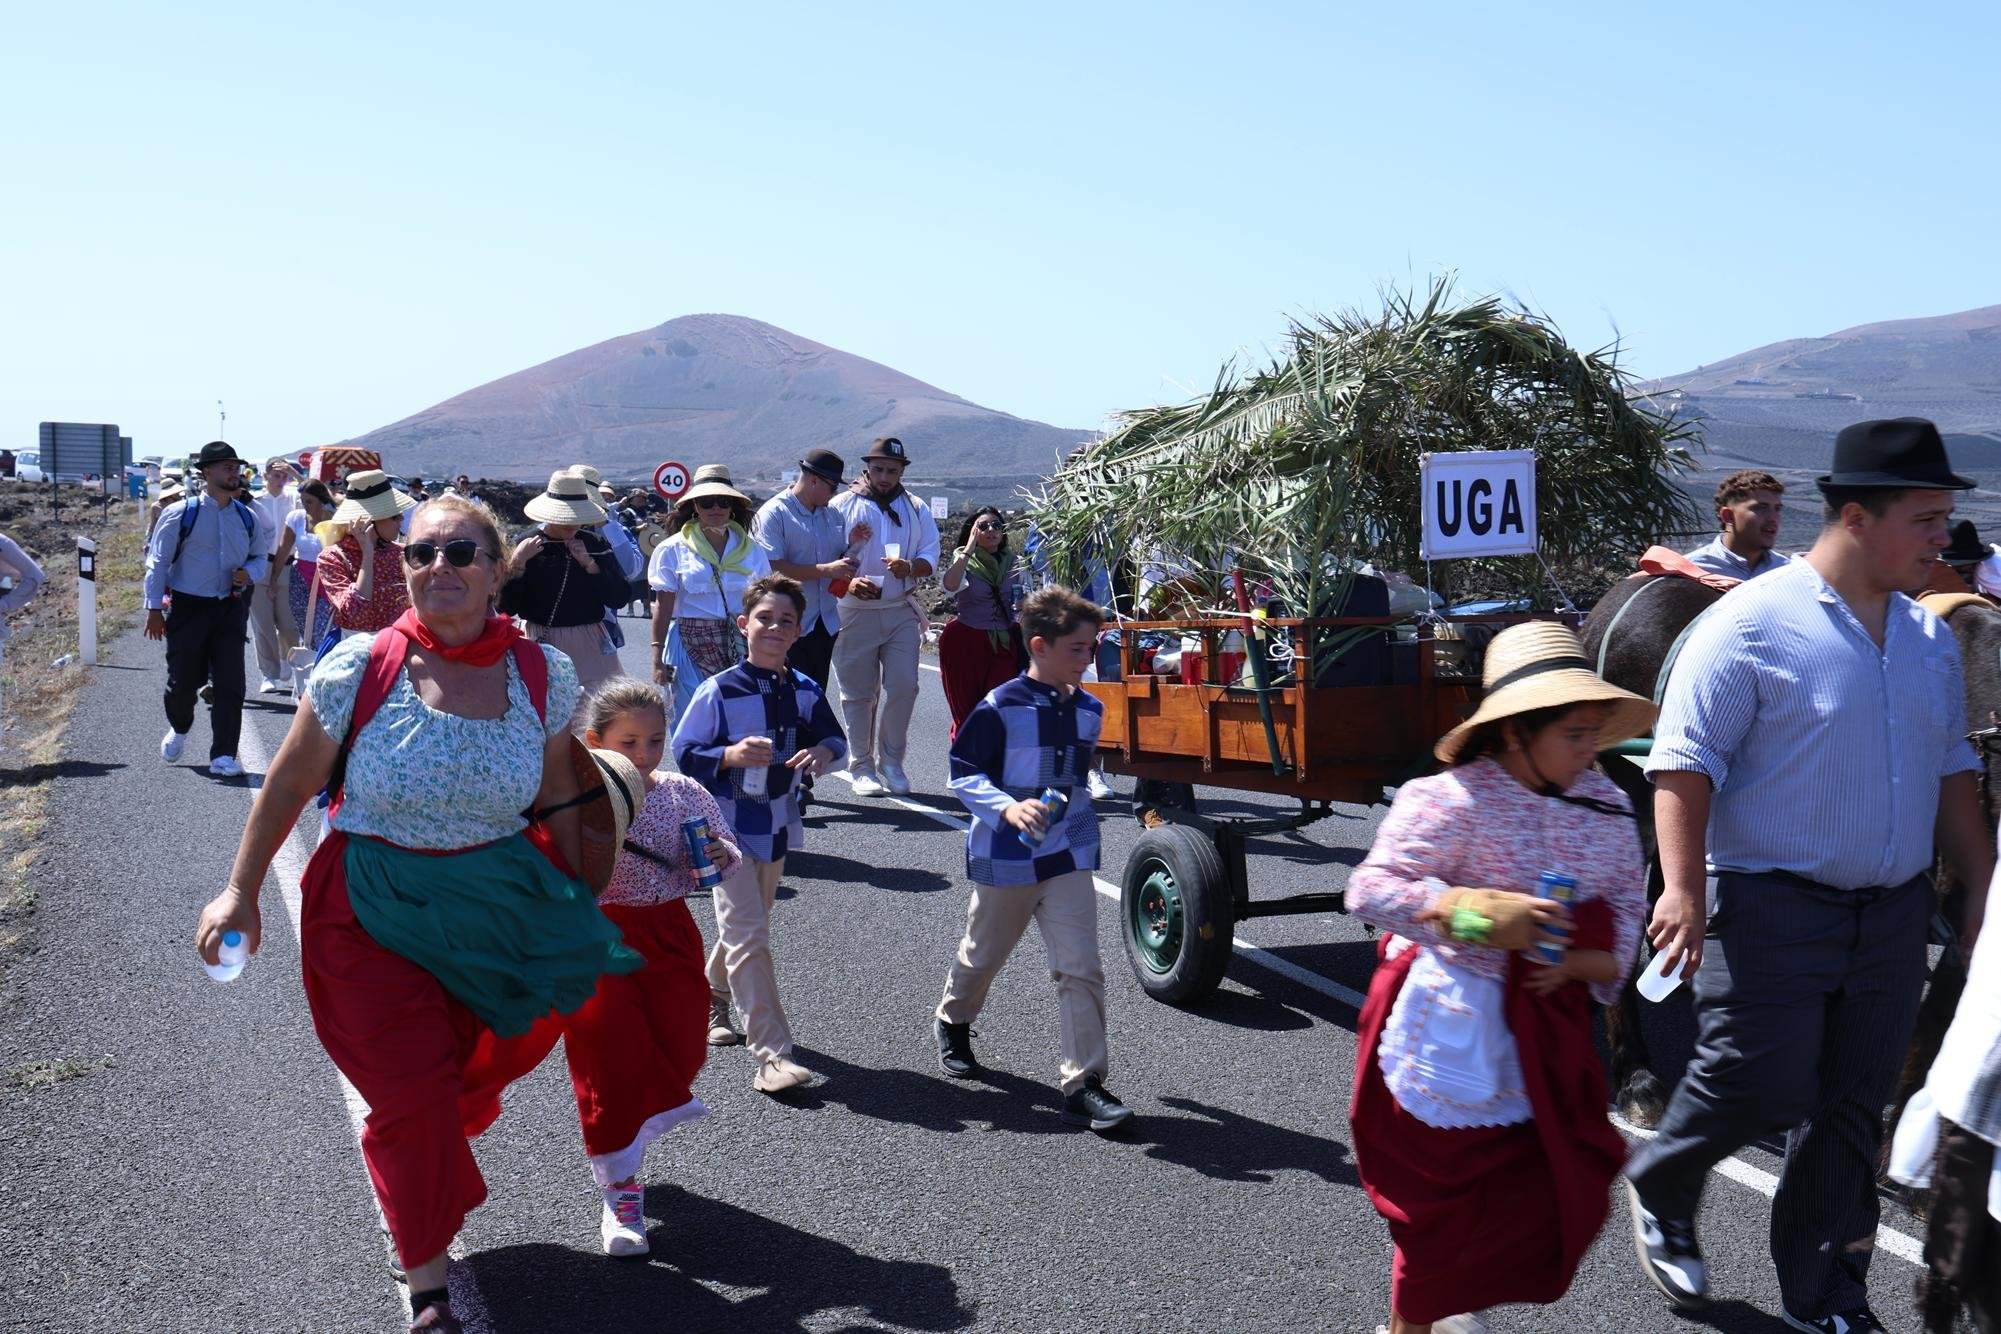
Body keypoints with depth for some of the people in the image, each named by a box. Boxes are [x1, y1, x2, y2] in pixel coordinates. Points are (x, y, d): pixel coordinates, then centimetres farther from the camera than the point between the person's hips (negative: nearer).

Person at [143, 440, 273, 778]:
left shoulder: (247, 517, 8)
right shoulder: (181, 513, -5)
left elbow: (261, 556, 19)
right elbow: (158, 560, -3)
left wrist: (249, 574, -4)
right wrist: (154, 608, -6)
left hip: (231, 609, 3)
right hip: (189, 609, -3)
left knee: (231, 683, -5)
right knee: (184, 680, 3)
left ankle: (223, 756, 1)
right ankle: (179, 728, 36)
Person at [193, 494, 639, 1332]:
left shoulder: (543, 675, -7)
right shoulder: (359, 671, -14)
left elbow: (556, 797, 7)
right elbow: (288, 786, -2)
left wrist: (574, 907, 11)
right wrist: (241, 892, 1)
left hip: (499, 902, 3)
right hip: (374, 913, -3)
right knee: (410, 1095, -1)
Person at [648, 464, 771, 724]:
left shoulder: (750, 549, 9)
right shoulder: (673, 549, 2)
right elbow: (663, 607, 1)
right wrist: (658, 659, -4)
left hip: (740, 647, 2)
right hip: (692, 645, -2)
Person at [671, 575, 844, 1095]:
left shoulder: (804, 690, 2)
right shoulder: (718, 690, -13)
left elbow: (833, 739, 11)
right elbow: (684, 754, -10)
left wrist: (823, 752, -12)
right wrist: (731, 755, -27)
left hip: (778, 824, 6)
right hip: (730, 825, -6)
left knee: (746, 928, 22)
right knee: (748, 937, -12)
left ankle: (711, 998, 48)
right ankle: (772, 1056, -13)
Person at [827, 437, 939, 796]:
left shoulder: (916, 510, 12)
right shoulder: (842, 505, 3)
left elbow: (930, 557, 7)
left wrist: (909, 568, -16)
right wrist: (847, 582, -18)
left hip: (902, 613, 2)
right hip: (855, 613, -2)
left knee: (903, 688, -4)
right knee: (859, 692, 1)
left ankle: (891, 761, 10)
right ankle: (861, 767, 11)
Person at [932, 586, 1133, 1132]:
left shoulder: (1089, 710, 3)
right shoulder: (1000, 708, -16)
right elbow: (962, 774, -13)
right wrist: (1008, 806, -28)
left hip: (1069, 857, 4)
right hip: (1004, 857, -4)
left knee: (1081, 969, -7)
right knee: (983, 956, 18)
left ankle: (1083, 1083, -3)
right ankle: (952, 1022, 48)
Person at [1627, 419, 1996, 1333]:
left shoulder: (1928, 638, 10)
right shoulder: (1753, 623, -12)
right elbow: (1685, 760, -15)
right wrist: (1684, 887, -23)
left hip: (1892, 916, 6)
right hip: (1772, 909, -6)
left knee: (1851, 1116, 11)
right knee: (1755, 1090, -3)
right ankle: (1658, 1189, 28)